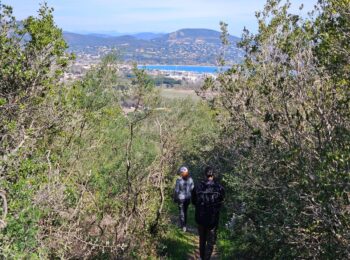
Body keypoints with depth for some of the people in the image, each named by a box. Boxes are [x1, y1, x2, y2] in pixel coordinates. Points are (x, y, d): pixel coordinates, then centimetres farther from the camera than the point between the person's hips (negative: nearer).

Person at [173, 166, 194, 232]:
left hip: (181, 198, -4)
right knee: (185, 211, 20)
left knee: (181, 212, 8)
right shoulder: (190, 179, -6)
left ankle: (183, 227, 6)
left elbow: (176, 190, -12)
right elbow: (192, 189, 0)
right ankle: (184, 225, 31)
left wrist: (175, 198, 1)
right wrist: (191, 197, 12)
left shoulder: (179, 180, -16)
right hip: (188, 198, 4)